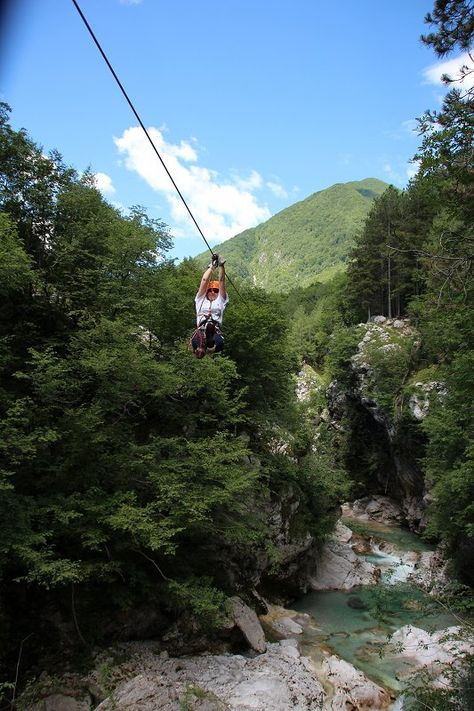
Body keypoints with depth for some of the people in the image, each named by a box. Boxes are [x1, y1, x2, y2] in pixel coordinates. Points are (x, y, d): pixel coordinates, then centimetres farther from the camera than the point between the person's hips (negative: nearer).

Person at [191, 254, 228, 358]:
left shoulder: (220, 301, 31)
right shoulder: (201, 300, 31)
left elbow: (222, 281, 24)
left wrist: (221, 265, 17)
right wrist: (212, 266, 30)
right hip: (201, 329, 0)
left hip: (216, 330, 0)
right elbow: (204, 281, 26)